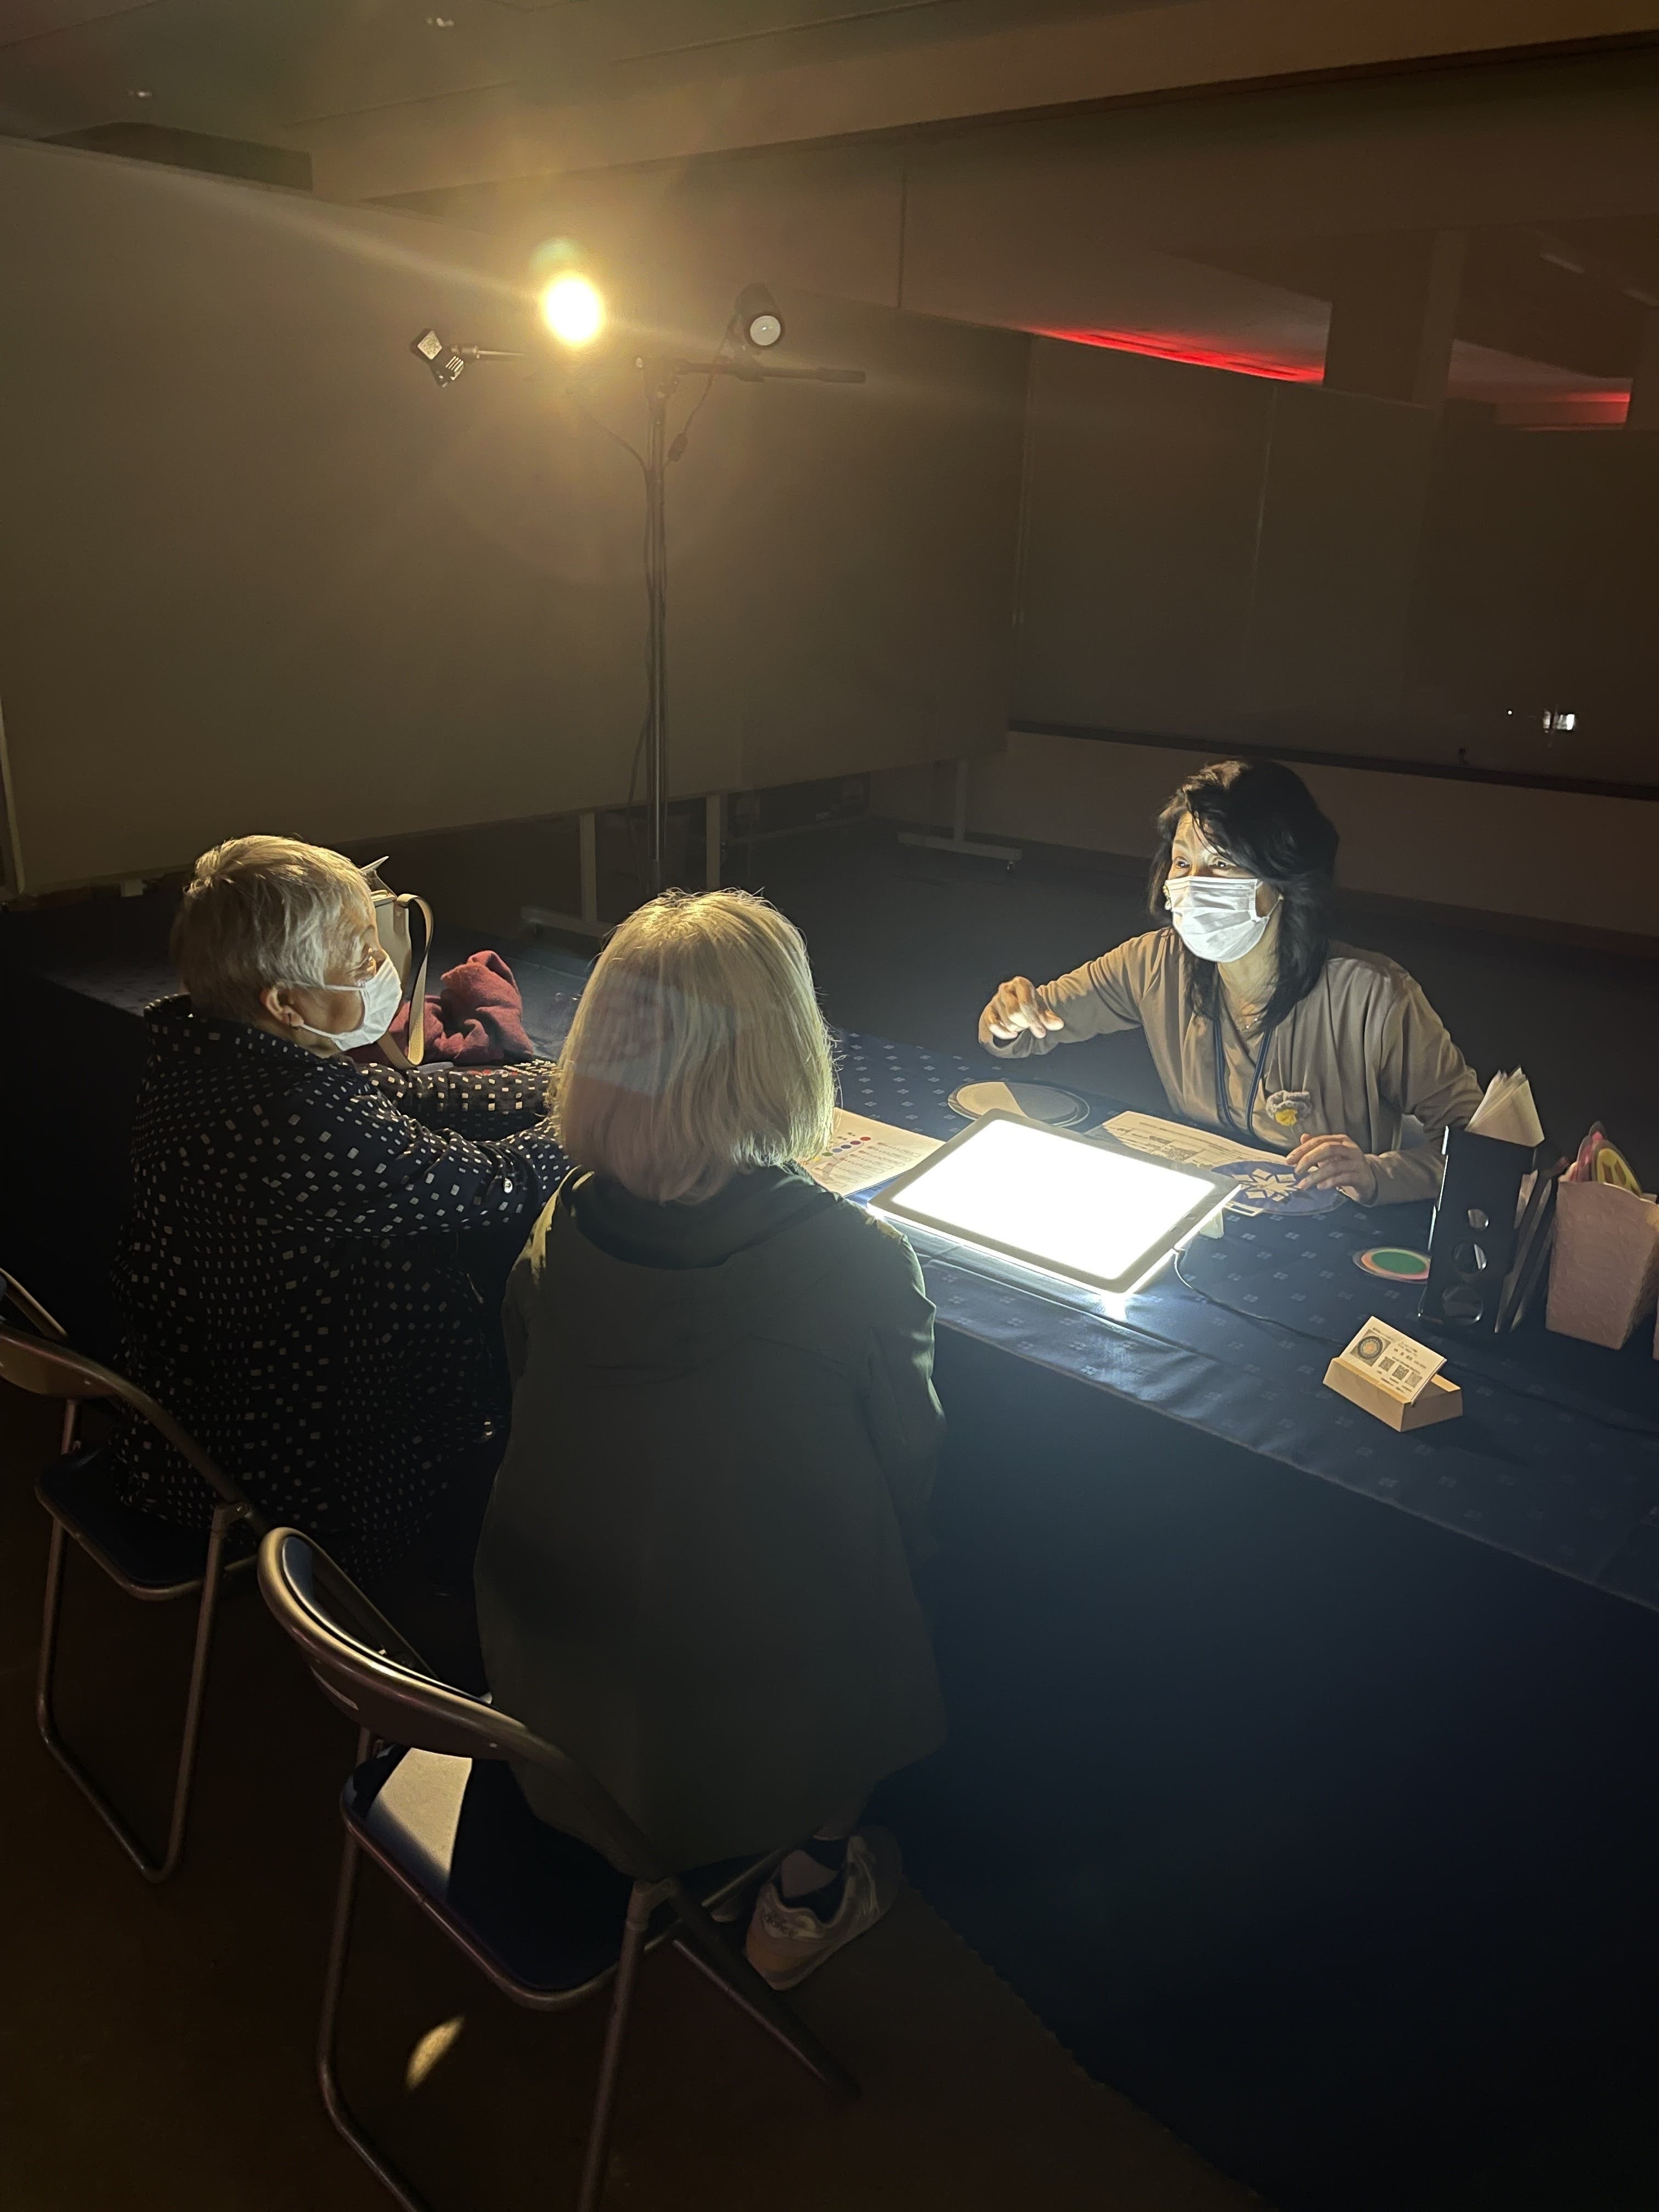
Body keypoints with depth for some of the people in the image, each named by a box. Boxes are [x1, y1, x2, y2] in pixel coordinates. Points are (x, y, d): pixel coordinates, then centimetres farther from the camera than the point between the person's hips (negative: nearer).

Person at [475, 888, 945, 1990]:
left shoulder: (557, 1237, -13)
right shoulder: (858, 1266, -25)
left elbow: (553, 1439, 3)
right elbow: (909, 1495, -10)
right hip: (753, 1754, -4)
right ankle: (808, 1891, 33)